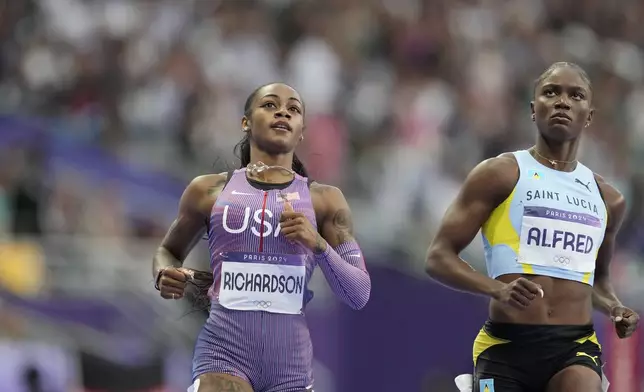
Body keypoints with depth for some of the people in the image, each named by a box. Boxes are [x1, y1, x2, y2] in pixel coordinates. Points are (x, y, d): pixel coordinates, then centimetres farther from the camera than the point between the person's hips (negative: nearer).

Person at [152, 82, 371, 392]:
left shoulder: (324, 200, 9)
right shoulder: (209, 191, 8)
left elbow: (359, 295, 5)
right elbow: (168, 251, 24)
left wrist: (318, 245, -11)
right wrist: (164, 276, 1)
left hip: (291, 360, 2)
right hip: (224, 351, -2)